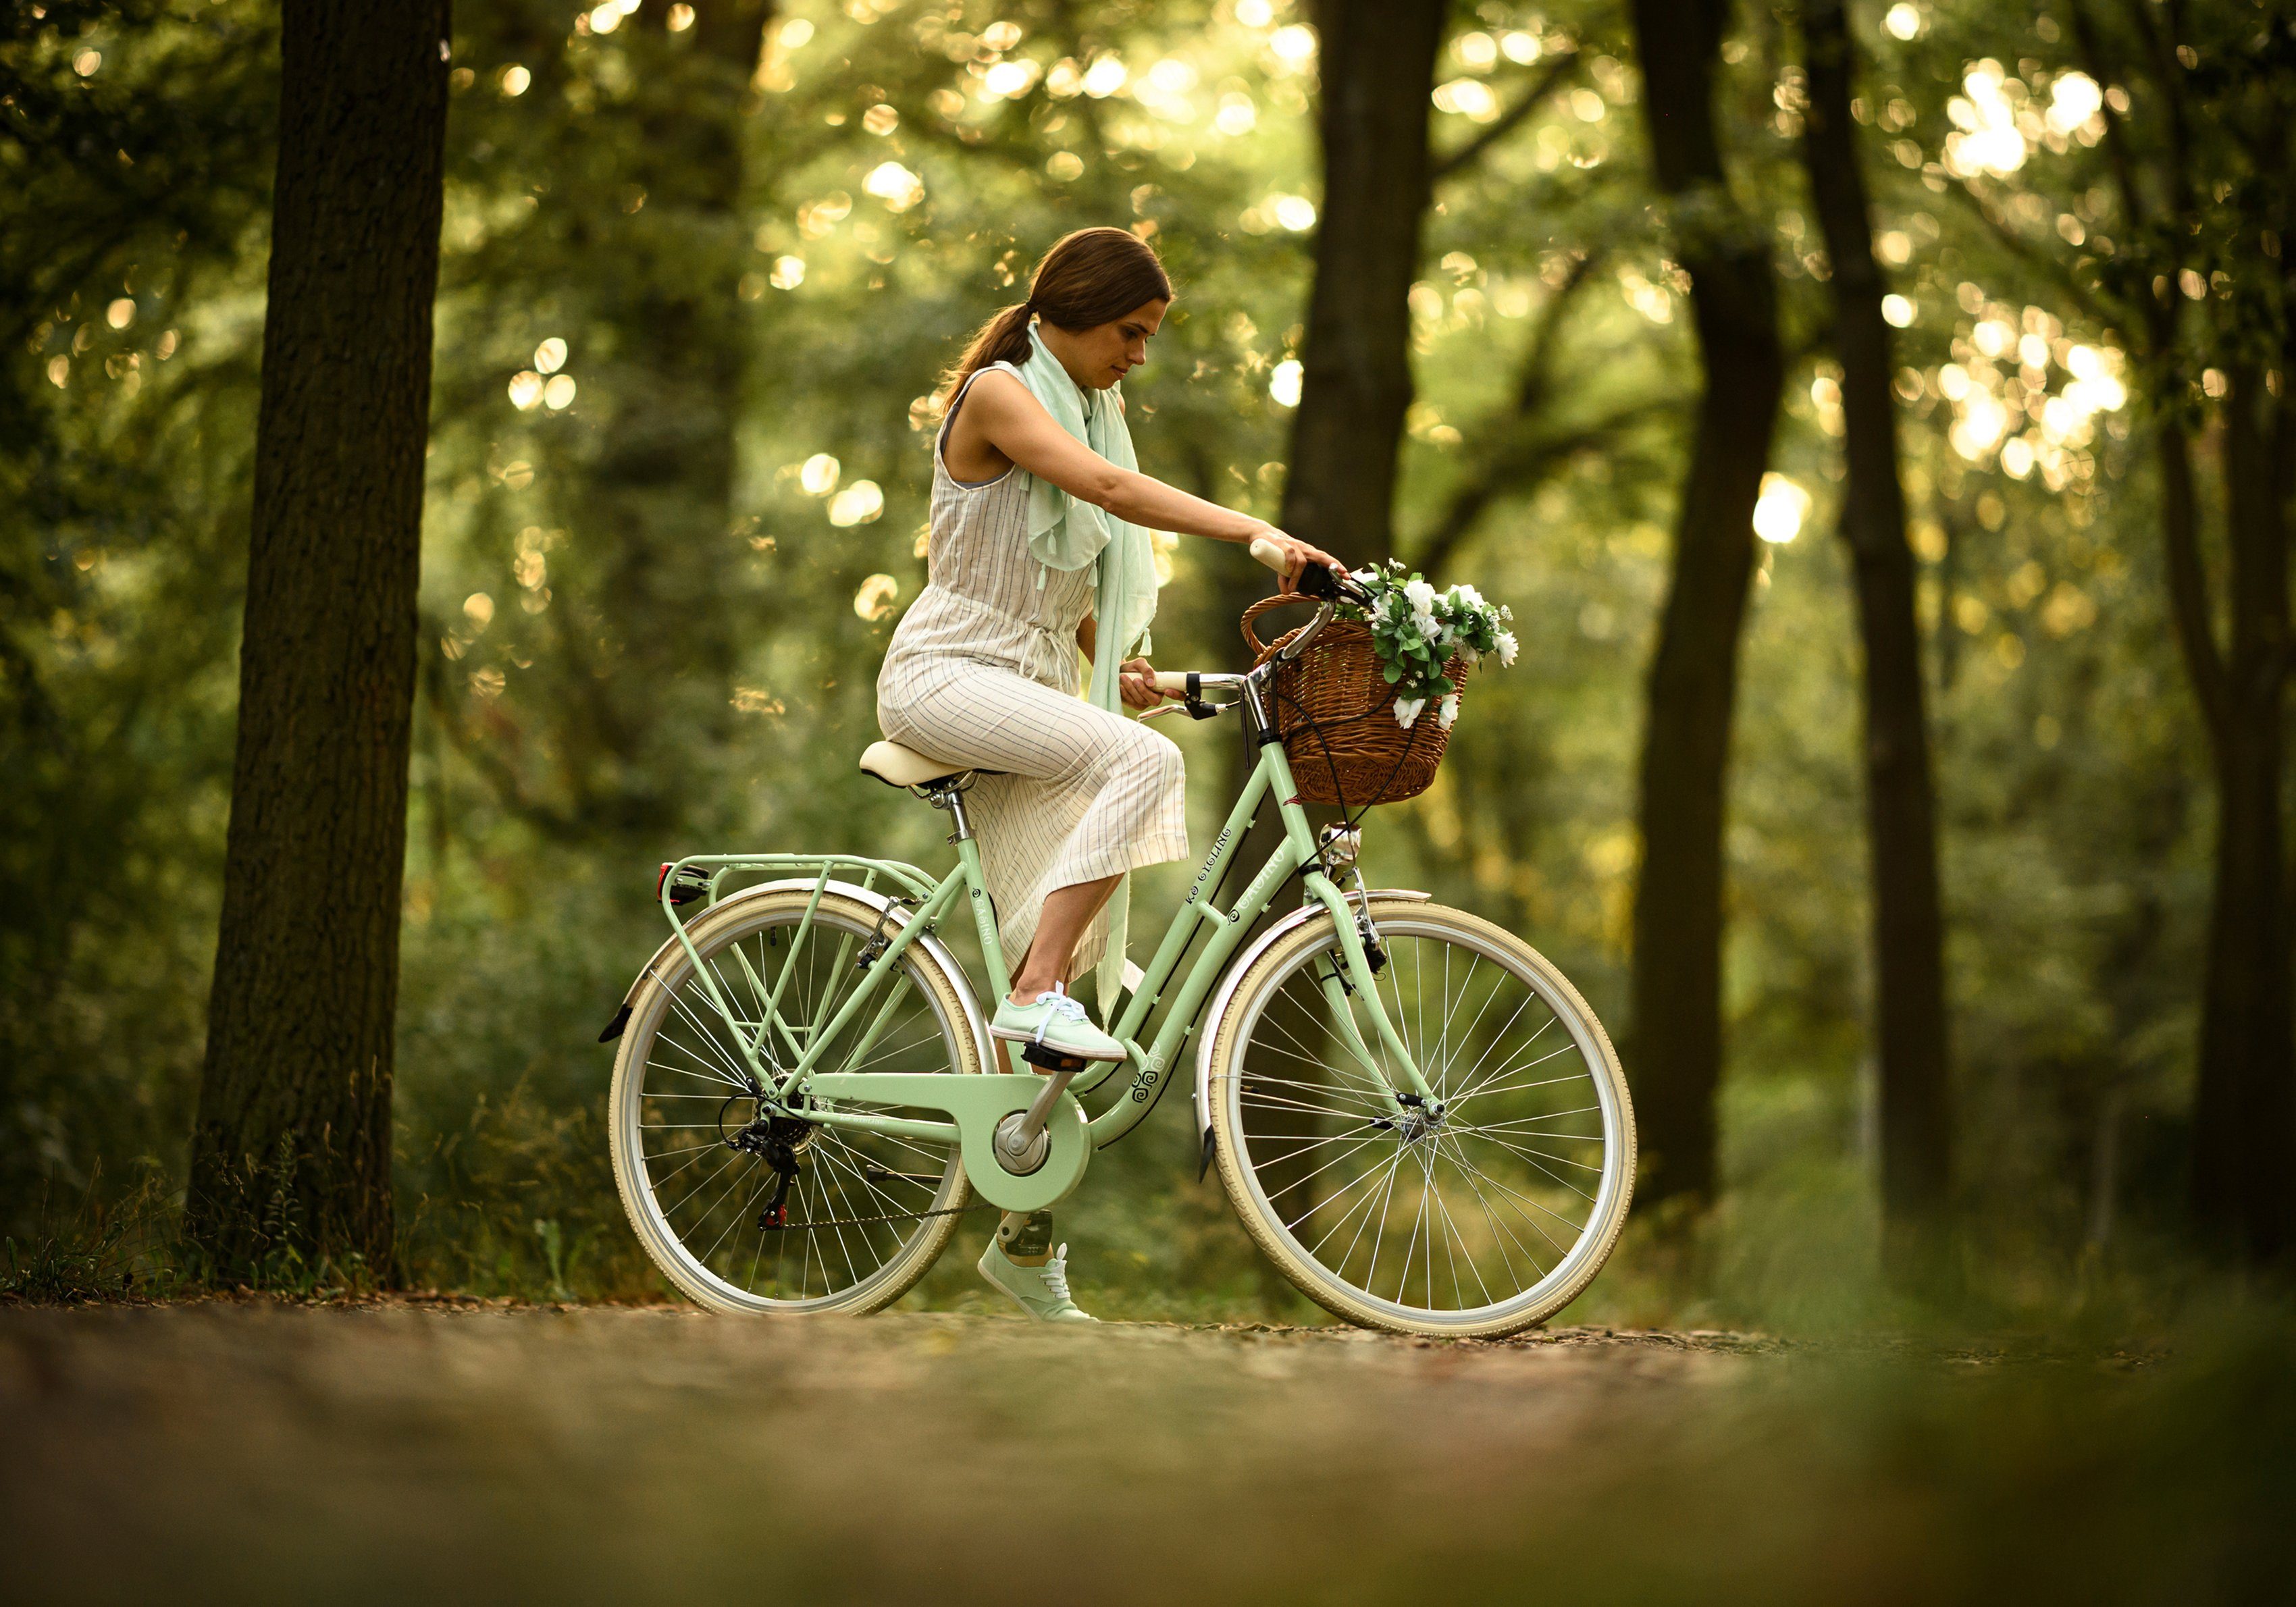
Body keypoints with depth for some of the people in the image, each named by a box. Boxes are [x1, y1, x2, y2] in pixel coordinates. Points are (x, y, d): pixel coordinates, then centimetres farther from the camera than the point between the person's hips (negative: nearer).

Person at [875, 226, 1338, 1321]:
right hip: (946, 672, -8)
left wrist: (1111, 659, 4)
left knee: (1073, 965, -2)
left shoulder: (1089, 408, 18)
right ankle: (1035, 994, -29)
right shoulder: (999, 390, -8)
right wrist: (1257, 533, -33)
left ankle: (1026, 1237, 2)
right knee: (1143, 759, -33)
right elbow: (1109, 488, -24)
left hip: (1032, 691, 8)